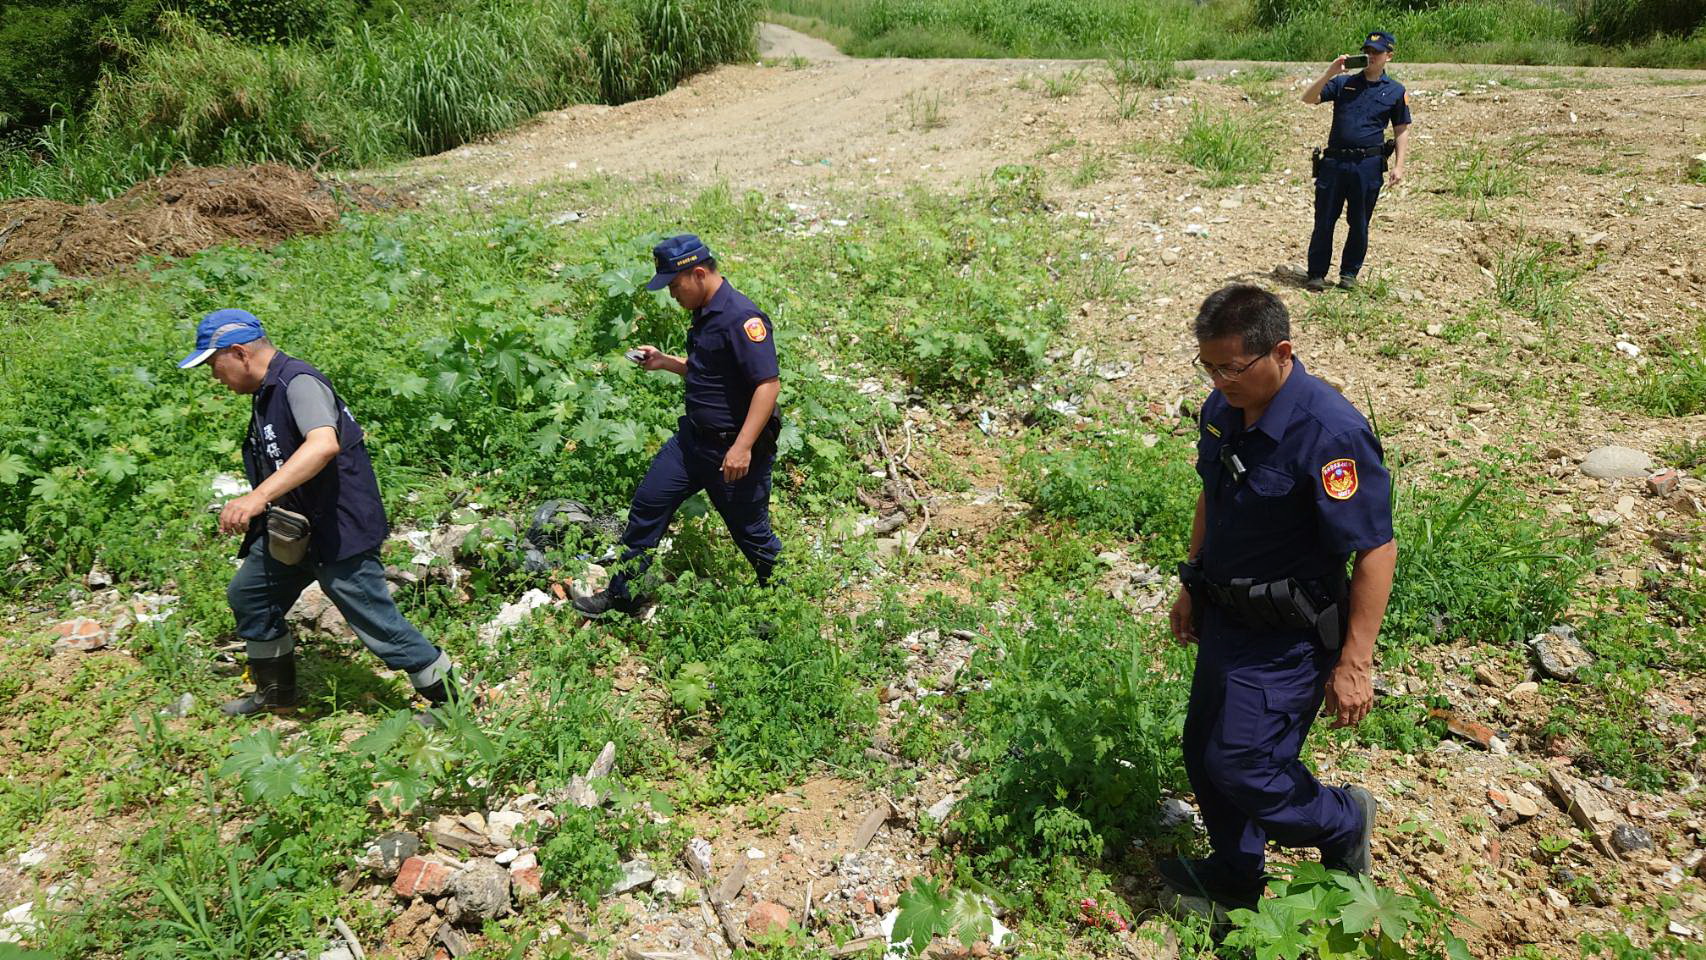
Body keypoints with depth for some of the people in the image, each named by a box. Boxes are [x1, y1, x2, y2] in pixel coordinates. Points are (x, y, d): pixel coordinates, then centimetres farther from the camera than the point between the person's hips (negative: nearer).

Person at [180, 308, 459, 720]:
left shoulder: (299, 382, -20)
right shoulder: (266, 391, 13)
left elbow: (324, 444, -38)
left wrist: (259, 497, -42)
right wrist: (251, 509, 15)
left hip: (341, 528, -10)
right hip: (294, 528, 11)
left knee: (377, 623, -5)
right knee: (248, 595, 19)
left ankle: (448, 700, 10)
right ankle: (276, 693, 34)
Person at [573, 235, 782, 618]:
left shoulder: (742, 317, -22)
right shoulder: (704, 314, 8)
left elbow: (768, 383, -27)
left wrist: (743, 447, -29)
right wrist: (665, 362, 7)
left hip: (733, 448, -9)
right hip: (693, 437, 10)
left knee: (751, 532, 5)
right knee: (648, 504, 12)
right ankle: (620, 595, 26)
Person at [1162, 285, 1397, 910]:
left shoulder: (1330, 432, -27)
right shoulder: (1222, 410, -2)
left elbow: (1375, 552, -23)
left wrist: (1354, 664, -21)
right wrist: (1192, 588, 20)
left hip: (1286, 637, -8)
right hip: (1224, 618, 8)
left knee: (1238, 765, -3)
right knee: (1204, 752, 16)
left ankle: (1342, 821, 27)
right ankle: (1234, 876, 39)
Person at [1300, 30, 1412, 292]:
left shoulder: (1396, 91, 8)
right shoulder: (1343, 82, 9)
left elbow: (1402, 131, 9)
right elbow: (1308, 98, 1)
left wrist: (1399, 165, 0)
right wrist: (1329, 73, -12)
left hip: (1368, 165, 0)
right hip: (1334, 161, 0)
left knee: (1359, 223, 6)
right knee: (1324, 220, 1)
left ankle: (1349, 273, 18)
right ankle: (1317, 273, 8)